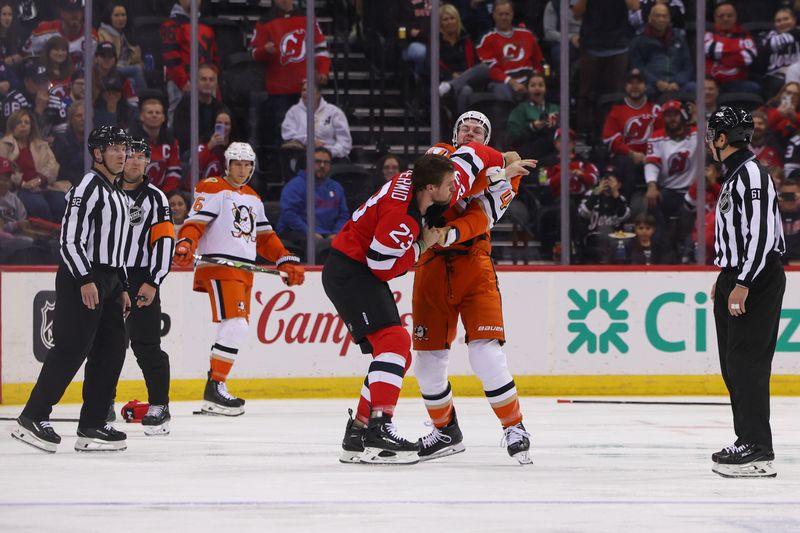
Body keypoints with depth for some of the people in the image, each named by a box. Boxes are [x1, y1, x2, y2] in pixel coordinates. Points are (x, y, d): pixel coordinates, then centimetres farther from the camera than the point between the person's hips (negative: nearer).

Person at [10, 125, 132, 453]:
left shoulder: (118, 195, 20)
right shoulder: (88, 187, -11)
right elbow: (70, 238, -18)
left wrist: (122, 288, 23)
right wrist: (85, 280, -24)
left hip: (108, 281, 10)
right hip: (82, 280, -10)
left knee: (111, 350, 5)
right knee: (71, 349, -13)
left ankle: (92, 426, 8)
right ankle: (33, 418, -10)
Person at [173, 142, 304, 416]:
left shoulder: (253, 198, 23)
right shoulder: (212, 189, -2)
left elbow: (265, 237, 26)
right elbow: (195, 222, -13)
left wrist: (288, 262, 19)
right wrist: (186, 245, -31)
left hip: (244, 270, 8)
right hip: (218, 266, -8)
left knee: (235, 329, 5)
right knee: (235, 325, -19)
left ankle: (214, 393, 11)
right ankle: (214, 389, -16)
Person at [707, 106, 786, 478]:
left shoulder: (751, 173, -15)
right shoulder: (735, 175, 17)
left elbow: (761, 233, -23)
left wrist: (743, 284, -25)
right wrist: (726, 278, 25)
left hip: (758, 279, -11)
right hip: (738, 277, 11)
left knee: (747, 361, -13)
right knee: (732, 363, 12)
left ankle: (758, 452, -15)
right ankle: (747, 443, 18)